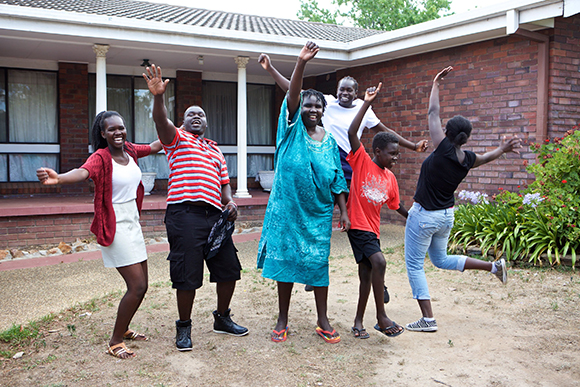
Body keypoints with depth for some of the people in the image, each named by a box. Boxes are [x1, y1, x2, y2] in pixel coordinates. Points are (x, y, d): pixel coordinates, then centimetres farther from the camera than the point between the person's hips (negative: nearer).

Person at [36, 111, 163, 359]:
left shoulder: (130, 151, 5)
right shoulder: (101, 157, -15)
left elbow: (155, 146, 24)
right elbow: (83, 172, -36)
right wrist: (58, 178, -57)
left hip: (133, 225, 8)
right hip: (115, 228, -8)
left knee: (141, 285, 15)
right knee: (137, 287, -10)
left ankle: (123, 329, 36)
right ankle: (115, 342, 5)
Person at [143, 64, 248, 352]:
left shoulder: (215, 149, 27)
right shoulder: (177, 138, 11)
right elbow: (161, 122, -11)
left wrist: (230, 202, 6)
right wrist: (158, 97, -30)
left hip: (215, 214, 6)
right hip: (185, 213, -6)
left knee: (229, 268, 9)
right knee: (187, 274, -4)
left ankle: (222, 318, 29)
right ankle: (183, 327, 14)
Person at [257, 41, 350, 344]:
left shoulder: (329, 140, 8)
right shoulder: (292, 129, -1)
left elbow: (337, 181, 9)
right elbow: (291, 97, -18)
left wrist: (344, 212, 3)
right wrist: (301, 63, -31)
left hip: (319, 212, 2)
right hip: (288, 208, -2)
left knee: (319, 263, 6)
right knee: (285, 261, 4)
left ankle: (323, 321, 18)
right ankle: (282, 321, 18)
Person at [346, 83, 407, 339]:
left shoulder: (390, 179, 11)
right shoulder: (362, 162, -7)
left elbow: (396, 206, 22)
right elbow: (351, 133, -19)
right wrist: (367, 104, -21)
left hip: (373, 228, 7)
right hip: (357, 224, -7)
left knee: (367, 275, 10)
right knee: (379, 261, -22)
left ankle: (358, 321, 24)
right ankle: (381, 318, -11)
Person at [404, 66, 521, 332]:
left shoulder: (443, 149, -20)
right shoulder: (467, 159, -3)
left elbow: (433, 114, -12)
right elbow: (487, 157, 20)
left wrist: (436, 84, -1)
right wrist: (502, 149, 38)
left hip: (424, 215, -7)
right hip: (446, 216, 7)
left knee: (414, 265, 4)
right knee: (441, 259, 29)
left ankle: (428, 319, 5)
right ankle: (494, 266, 25)